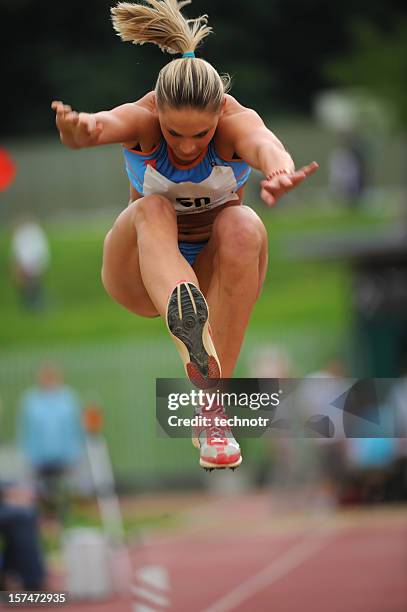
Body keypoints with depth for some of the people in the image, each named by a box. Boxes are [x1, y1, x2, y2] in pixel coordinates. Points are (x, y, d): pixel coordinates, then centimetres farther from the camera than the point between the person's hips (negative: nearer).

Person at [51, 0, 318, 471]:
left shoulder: (237, 120, -22)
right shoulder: (142, 119, -21)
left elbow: (263, 143, -47)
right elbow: (109, 123, -46)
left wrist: (278, 169, -72)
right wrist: (80, 130, -71)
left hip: (218, 271, 0)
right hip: (141, 273, 0)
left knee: (242, 226, -34)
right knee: (152, 210, -34)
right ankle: (185, 321, -68)